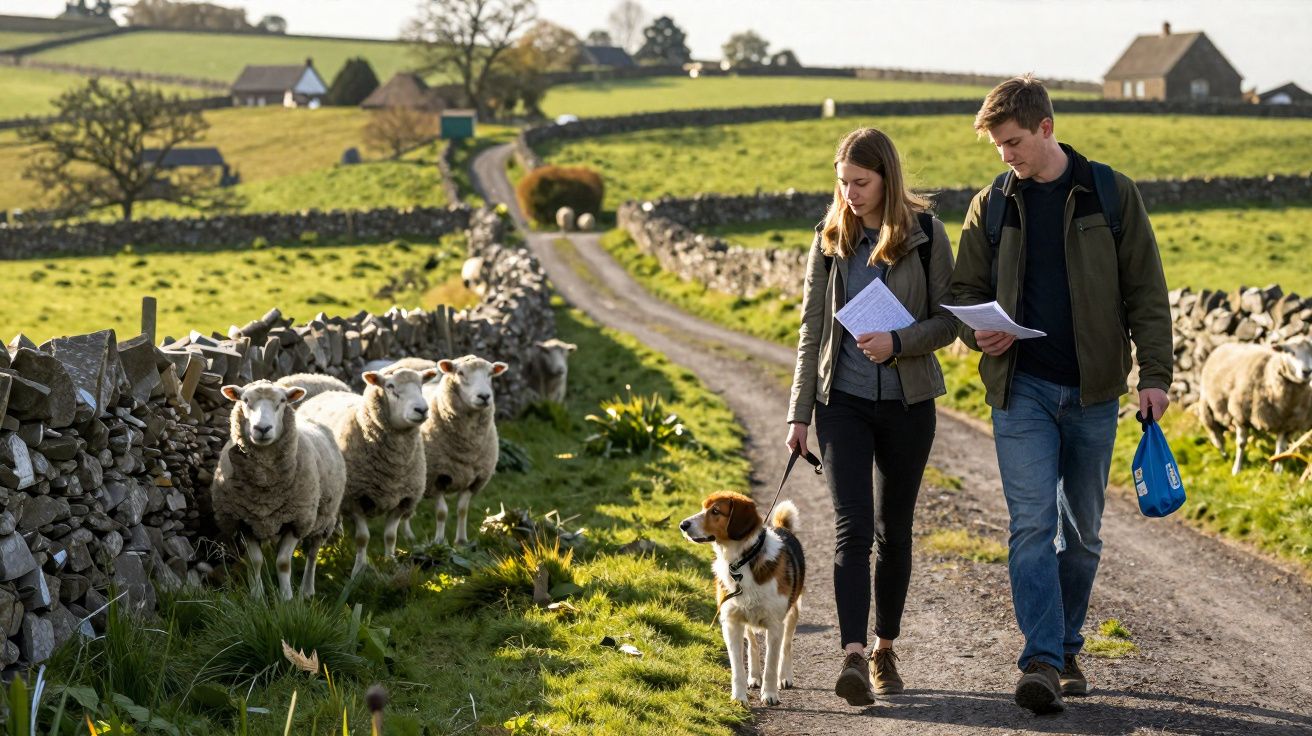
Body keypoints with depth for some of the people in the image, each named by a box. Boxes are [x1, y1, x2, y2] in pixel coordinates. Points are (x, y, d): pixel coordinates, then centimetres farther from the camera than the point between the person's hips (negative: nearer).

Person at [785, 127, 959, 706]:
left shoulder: (925, 235, -2)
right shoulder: (830, 240, 4)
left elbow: (949, 319, -1)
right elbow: (811, 331, 7)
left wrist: (898, 342, -20)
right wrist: (799, 412, 4)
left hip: (907, 402, 0)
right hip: (843, 401, 0)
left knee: (893, 530, 9)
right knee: (852, 527, -12)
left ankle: (885, 649, 23)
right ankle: (853, 656, -19)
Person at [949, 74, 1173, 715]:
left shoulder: (1111, 196, 2)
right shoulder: (991, 206, 7)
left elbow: (1145, 291, 3)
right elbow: (966, 290, 14)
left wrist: (1155, 373, -6)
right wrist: (979, 332, -8)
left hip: (1093, 390, 0)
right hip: (1022, 390, 0)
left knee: (1082, 532, 9)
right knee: (1032, 524, -12)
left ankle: (1067, 650, 23)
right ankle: (1041, 661, -16)